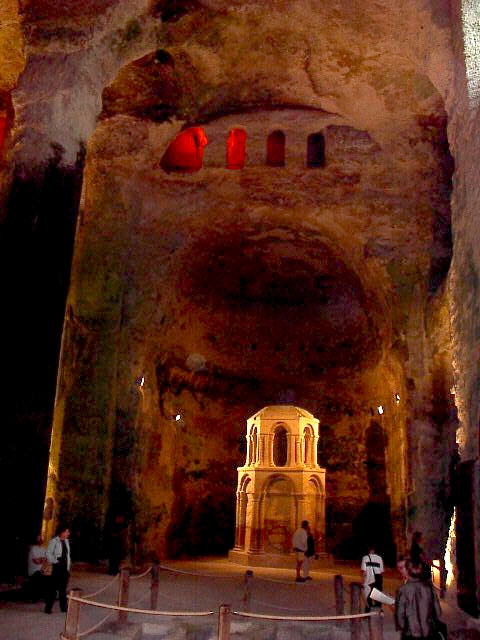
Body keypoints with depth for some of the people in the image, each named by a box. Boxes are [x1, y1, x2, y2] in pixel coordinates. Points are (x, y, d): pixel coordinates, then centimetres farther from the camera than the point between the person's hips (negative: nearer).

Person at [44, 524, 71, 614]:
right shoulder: (54, 541, -10)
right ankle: (48, 607, 9)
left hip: (65, 569, 6)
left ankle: (64, 607, 16)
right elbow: (48, 554, -11)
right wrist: (56, 561, -14)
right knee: (53, 588, -1)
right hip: (57, 568, -6)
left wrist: (68, 567, 12)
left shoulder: (66, 541, 11)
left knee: (63, 589, 11)